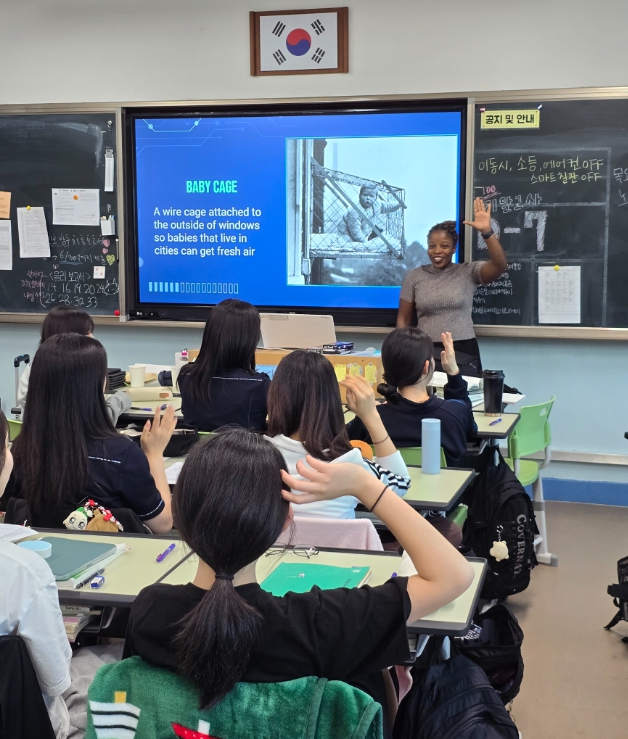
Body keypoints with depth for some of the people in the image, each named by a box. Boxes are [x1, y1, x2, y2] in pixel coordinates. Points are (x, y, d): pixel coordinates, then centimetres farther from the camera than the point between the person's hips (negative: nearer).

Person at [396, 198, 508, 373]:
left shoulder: (469, 272, 2)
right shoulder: (414, 276, 6)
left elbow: (500, 266, -15)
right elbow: (403, 319, 10)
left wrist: (486, 231, -25)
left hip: (463, 351, -1)